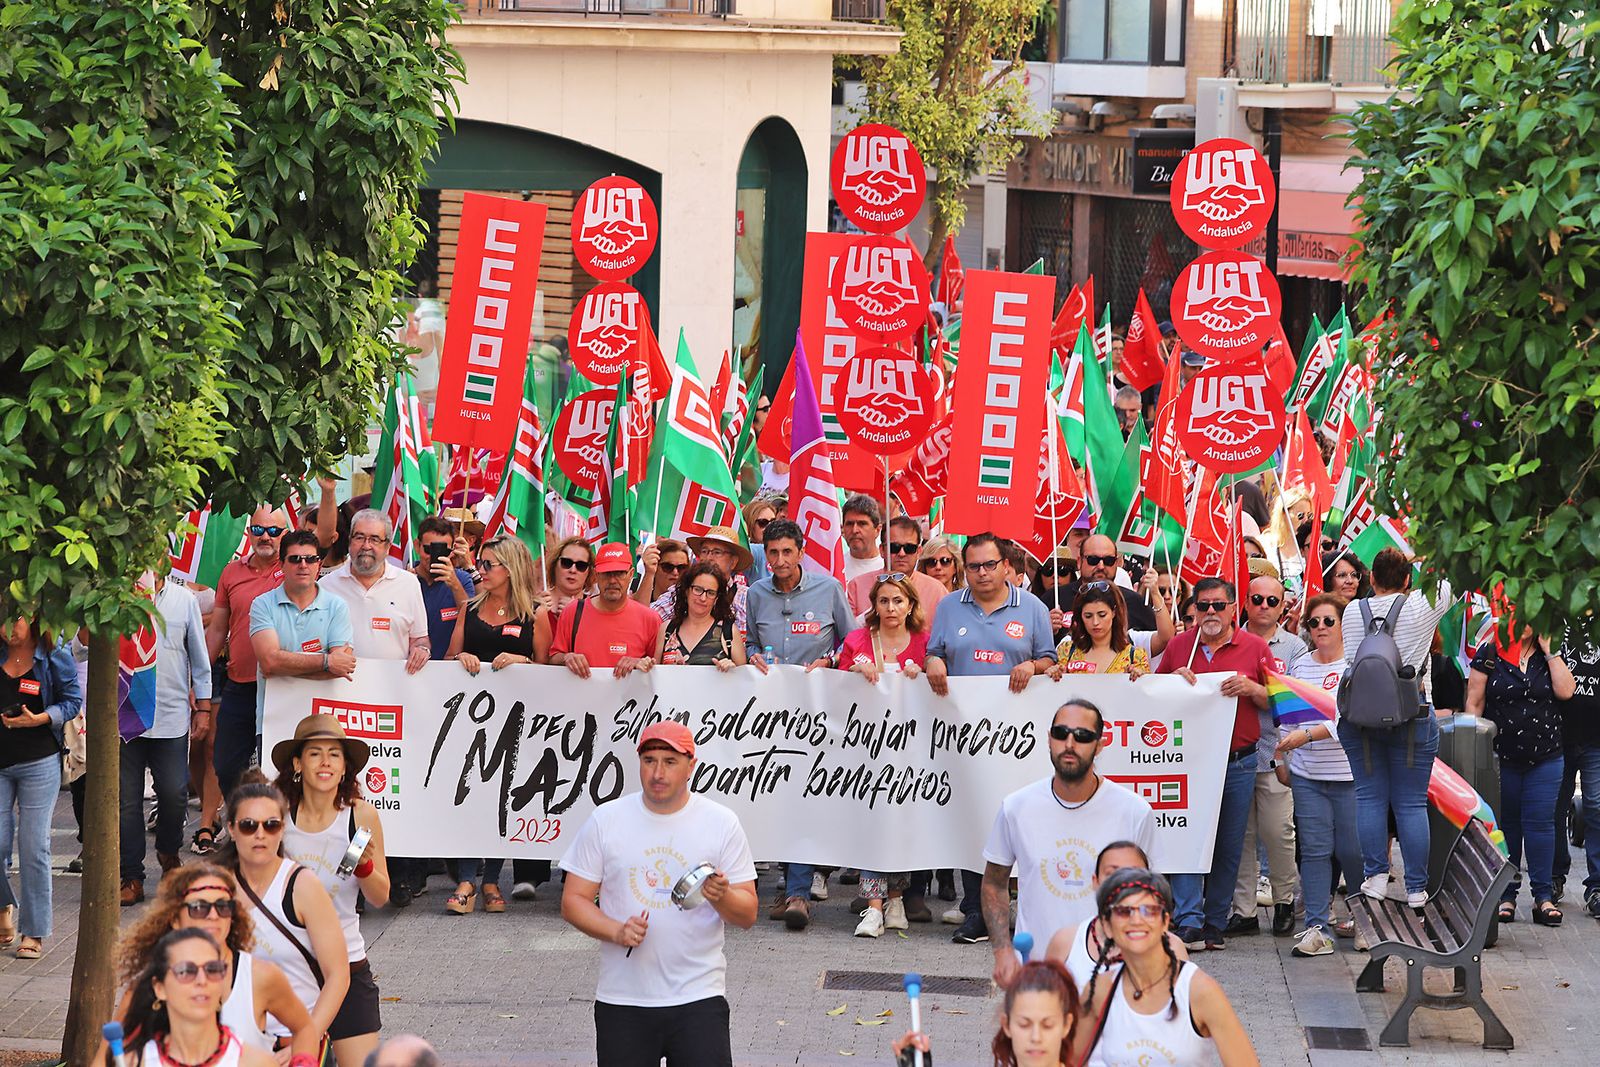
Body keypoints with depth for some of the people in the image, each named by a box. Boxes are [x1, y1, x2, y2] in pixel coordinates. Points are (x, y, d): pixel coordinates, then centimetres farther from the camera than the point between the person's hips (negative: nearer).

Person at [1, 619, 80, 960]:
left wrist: (39, 719, -15)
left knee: (33, 847, -3)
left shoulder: (55, 657, -1)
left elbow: (72, 701, 0)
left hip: (39, 762, -3)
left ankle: (33, 932, 5)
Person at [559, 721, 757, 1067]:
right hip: (621, 1000, 1)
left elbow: (747, 916, 1)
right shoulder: (605, 820, 3)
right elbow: (573, 901, 4)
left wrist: (722, 897, -21)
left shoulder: (722, 823, 1)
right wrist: (616, 931, -14)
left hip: (699, 999, -1)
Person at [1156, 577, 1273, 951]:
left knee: (1229, 846, 5)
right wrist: (1175, 679, -4)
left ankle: (1216, 921, 13)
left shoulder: (1255, 647, 5)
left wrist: (1251, 688, -13)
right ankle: (1189, 921, -14)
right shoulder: (1178, 646, 8)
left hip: (1239, 761, 0)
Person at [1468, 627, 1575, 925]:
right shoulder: (1490, 653, -1)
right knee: (1505, 823, 5)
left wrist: (1549, 651, -9)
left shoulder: (1550, 656, 6)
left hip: (1545, 757, 1)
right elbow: (1474, 703, -2)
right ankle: (1506, 895, 12)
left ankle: (1543, 895, 2)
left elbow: (1566, 691, -9)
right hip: (1501, 757, -1)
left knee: (1540, 822, -1)